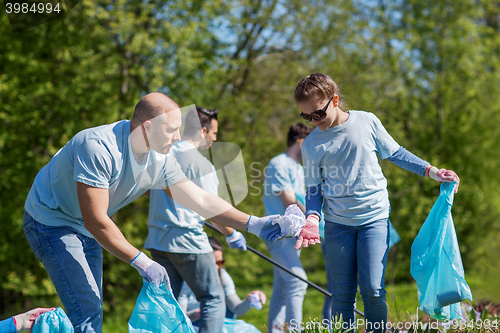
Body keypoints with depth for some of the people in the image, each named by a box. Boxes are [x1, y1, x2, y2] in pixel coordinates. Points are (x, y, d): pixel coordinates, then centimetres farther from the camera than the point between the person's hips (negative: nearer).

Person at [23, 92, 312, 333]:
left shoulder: (159, 160, -9)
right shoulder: (99, 148, -33)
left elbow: (201, 200, -3)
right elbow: (96, 221, -32)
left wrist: (253, 225, -11)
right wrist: (141, 262, -29)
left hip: (87, 231, 8)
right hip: (52, 222, -8)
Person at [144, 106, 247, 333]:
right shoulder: (201, 164, -12)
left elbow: (151, 192, 22)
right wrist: (232, 235, 5)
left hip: (158, 240, 7)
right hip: (188, 241, -7)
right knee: (213, 299, 2)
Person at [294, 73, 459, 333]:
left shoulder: (367, 122, -4)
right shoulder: (311, 144, -2)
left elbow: (394, 153, 10)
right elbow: (314, 189, 6)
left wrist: (432, 171, 4)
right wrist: (312, 219, -13)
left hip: (375, 217, -1)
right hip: (337, 224, 1)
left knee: (372, 290, -10)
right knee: (342, 295, 2)